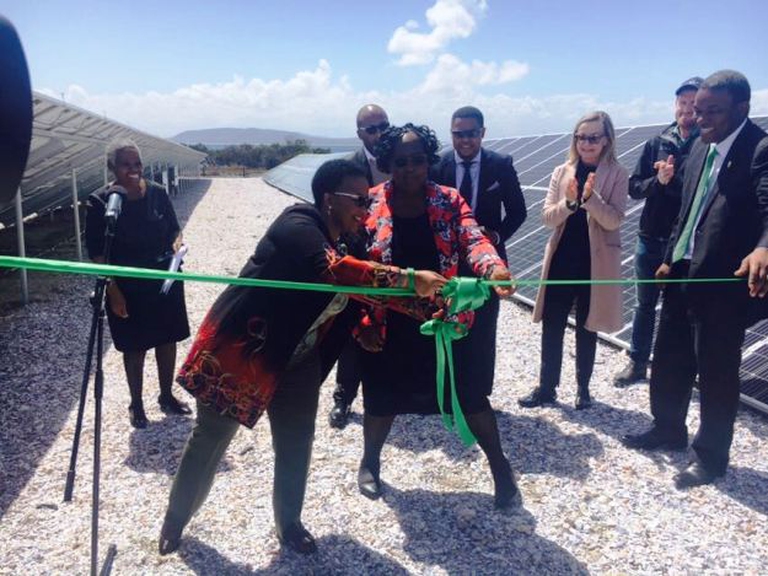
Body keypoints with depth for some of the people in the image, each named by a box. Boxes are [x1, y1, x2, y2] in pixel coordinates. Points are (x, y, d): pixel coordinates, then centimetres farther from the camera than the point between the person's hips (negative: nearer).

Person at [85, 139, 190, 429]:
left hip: (166, 281, 4)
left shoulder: (157, 193, -3)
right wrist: (113, 290, -14)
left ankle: (167, 396, 33)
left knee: (167, 340, 13)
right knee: (135, 347, 9)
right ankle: (136, 405, 28)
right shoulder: (100, 202, -12)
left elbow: (174, 228, 11)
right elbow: (96, 252, -10)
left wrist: (176, 243, -12)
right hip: (128, 287, -3)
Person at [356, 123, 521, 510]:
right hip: (387, 323, 0)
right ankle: (370, 461, 42)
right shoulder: (369, 204, -7)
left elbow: (472, 240, -18)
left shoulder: (449, 201, -4)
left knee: (469, 392, 7)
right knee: (383, 395, 14)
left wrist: (494, 268, -41)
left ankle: (500, 467, 29)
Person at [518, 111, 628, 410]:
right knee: (551, 326, 5)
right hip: (561, 258, 3)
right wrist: (569, 202, -20)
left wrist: (590, 197, -27)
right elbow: (548, 217, -2)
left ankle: (583, 388, 24)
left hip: (595, 261, -2)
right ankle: (546, 388, 18)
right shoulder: (561, 172, 4)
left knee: (586, 328, 10)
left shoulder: (617, 175, -3)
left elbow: (613, 221, -12)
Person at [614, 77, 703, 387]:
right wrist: (658, 181, -14)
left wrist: (671, 180, -20)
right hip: (651, 238, 4)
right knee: (645, 304, 14)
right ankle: (637, 363, 27)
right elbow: (635, 186, 4)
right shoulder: (657, 143, 7)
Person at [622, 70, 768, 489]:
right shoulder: (701, 148, 9)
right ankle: (668, 429, 39)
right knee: (668, 361, 18)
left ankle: (711, 455, 25)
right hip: (683, 274, 7)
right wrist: (669, 259, 14)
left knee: (716, 374, 6)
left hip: (725, 281, -7)